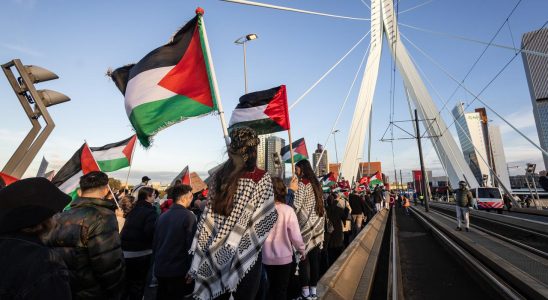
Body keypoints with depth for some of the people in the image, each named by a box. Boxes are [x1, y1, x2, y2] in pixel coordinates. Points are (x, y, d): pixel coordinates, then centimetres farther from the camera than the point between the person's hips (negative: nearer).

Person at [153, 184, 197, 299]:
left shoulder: (163, 216, 4)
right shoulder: (188, 216, -17)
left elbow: (155, 242, 11)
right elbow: (191, 245, -20)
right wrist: (190, 270, -11)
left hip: (160, 268, 6)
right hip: (177, 269, -6)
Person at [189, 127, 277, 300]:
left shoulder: (219, 176, -2)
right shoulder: (261, 179, -16)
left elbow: (208, 215, 2)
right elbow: (266, 219, -13)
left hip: (216, 253, 5)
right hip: (244, 255, -4)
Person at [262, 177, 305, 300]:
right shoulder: (288, 210, -18)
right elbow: (295, 235, -12)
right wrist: (301, 250, 6)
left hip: (266, 257, 2)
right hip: (283, 257, -2)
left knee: (271, 288, 26)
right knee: (281, 290, 20)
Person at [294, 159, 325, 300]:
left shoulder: (302, 184, -11)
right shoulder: (315, 183, 13)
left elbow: (296, 206, -19)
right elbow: (321, 205, 15)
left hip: (306, 225, -8)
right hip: (317, 224, 8)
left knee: (303, 257, 0)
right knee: (314, 258, 11)